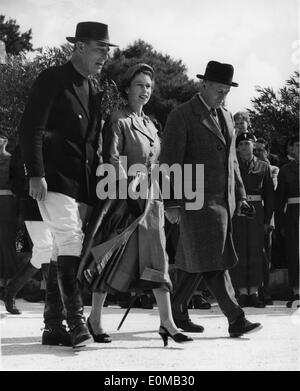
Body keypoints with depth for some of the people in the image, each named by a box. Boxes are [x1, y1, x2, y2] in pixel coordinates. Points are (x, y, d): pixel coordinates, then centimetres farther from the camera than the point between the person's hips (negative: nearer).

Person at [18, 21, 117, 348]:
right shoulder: (52, 80, -3)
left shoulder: (93, 92, 20)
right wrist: (36, 174, -19)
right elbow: (30, 129, -10)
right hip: (55, 180, -7)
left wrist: (97, 183, 17)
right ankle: (75, 321, -22)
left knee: (63, 251, 7)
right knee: (70, 243, -19)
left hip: (84, 183, 7)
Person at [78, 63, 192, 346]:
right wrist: (127, 186, -25)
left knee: (157, 258, 2)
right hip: (125, 198, -7)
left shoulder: (149, 123, 17)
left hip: (150, 198, 7)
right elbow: (112, 159, -16)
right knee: (112, 259, -2)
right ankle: (95, 318, 12)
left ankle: (167, 323, 0)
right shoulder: (118, 121, -6)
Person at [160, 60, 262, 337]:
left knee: (195, 261, 10)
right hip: (197, 200, -7)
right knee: (211, 262, -9)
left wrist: (240, 195, 18)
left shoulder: (225, 116, 17)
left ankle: (177, 313, 20)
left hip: (222, 200, 7)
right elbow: (170, 162, -10)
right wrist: (172, 203, -14)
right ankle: (236, 320, -11)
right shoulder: (182, 116, -7)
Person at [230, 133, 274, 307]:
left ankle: (254, 292, 5)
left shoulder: (263, 167, 9)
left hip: (256, 211, 0)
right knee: (239, 252, -2)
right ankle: (243, 292, 2)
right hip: (235, 212, 0)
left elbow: (270, 195, 8)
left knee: (256, 252, -1)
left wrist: (268, 219, 2)